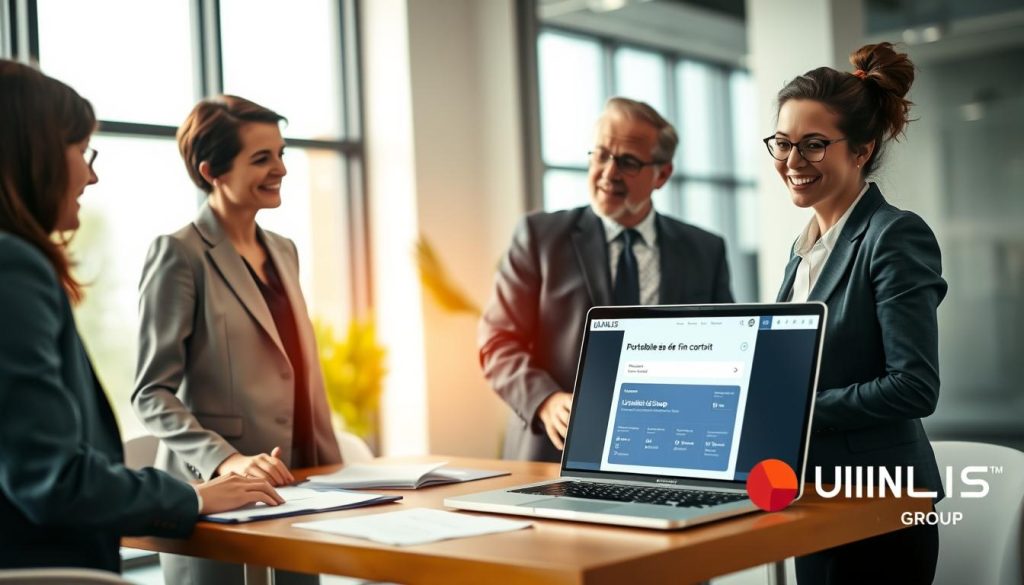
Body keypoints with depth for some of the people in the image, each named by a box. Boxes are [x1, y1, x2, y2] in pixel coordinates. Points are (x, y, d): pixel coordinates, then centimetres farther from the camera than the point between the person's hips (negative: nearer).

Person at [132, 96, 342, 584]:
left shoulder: (282, 251, 13)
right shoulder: (180, 254, -9)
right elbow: (152, 394, -13)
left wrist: (333, 469, 13)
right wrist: (225, 461, -24)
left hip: (297, 488, 7)